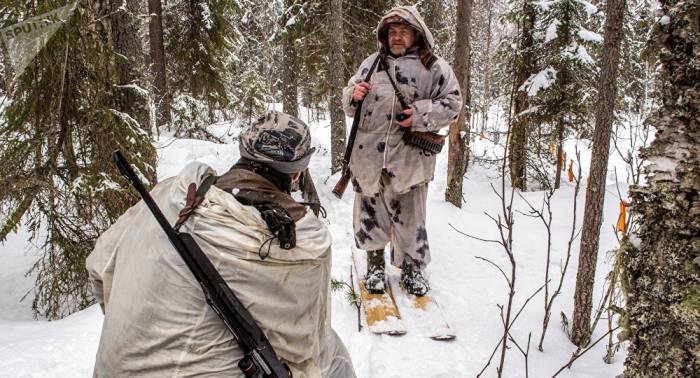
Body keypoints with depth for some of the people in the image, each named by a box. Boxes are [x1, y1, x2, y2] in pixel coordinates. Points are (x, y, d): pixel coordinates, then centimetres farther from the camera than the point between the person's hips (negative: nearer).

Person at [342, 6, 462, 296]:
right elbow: (350, 104, 18)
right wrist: (354, 95, -6)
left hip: (409, 156, -2)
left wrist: (423, 113, -14)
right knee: (371, 209, 8)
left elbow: (452, 102, 1)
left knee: (409, 213, 7)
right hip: (368, 153, 3)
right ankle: (375, 263, 25)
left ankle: (412, 267, 23)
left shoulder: (434, 66, 3)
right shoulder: (372, 63, 12)